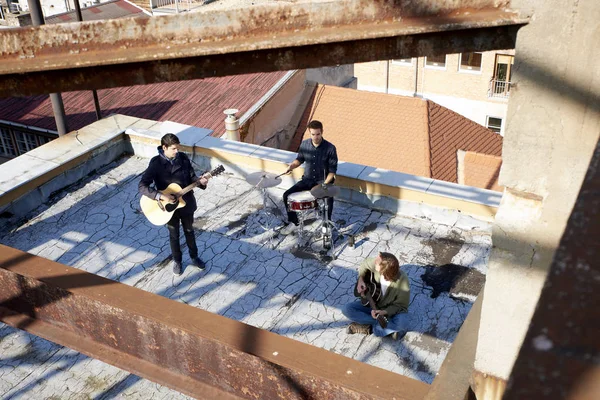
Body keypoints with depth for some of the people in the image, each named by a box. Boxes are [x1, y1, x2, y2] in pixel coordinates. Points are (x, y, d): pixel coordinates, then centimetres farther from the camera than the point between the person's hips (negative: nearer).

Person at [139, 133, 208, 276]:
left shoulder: (183, 158, -8)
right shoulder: (156, 163, -20)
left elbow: (191, 177, 1)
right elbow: (142, 186, -25)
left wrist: (200, 181, -22)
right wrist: (162, 196, -34)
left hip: (186, 203, 3)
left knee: (189, 230, 22)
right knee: (174, 235, 16)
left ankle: (194, 257, 42)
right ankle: (177, 261, 38)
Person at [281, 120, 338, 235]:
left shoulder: (330, 148, -15)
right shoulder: (304, 144, -4)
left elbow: (332, 170, -11)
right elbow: (300, 159, 13)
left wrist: (324, 184, -24)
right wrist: (292, 165, -8)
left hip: (323, 180, -4)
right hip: (307, 179, 4)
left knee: (329, 198, -34)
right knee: (287, 195, -11)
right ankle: (293, 222, 10)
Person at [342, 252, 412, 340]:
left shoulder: (403, 282, -32)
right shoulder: (376, 264, -23)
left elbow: (401, 306, -20)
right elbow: (365, 264, 2)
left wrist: (384, 312, -35)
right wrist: (360, 280, -12)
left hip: (392, 311, -4)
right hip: (373, 304, 5)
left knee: (403, 322, -37)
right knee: (346, 309, -17)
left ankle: (368, 327, -16)